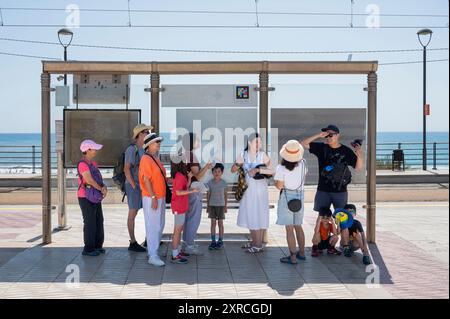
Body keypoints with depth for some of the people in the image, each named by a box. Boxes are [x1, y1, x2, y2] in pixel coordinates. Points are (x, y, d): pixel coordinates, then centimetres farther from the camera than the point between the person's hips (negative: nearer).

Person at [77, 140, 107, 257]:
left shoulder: (93, 163, 14)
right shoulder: (82, 164, -15)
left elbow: (99, 178, 10)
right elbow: (89, 180, -22)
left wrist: (104, 187, -10)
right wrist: (101, 189, -11)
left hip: (95, 197, 9)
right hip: (86, 198, -9)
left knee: (99, 221, 13)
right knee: (90, 223, -5)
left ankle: (97, 246, 23)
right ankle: (88, 249, 3)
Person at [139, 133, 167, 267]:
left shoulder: (156, 159, 14)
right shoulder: (146, 159, -14)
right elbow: (146, 180, -19)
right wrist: (153, 197, -22)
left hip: (160, 197, 10)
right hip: (151, 198, -10)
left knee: (160, 226, 16)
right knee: (153, 226, -7)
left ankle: (152, 251, 27)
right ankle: (153, 256, -4)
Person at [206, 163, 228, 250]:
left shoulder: (224, 183, -3)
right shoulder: (210, 183, -1)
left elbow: (225, 195, 4)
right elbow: (208, 195, 5)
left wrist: (225, 206, 3)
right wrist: (208, 206, 5)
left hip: (221, 205, -1)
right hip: (212, 205, 1)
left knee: (220, 223, 3)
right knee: (213, 223, 3)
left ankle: (220, 242, 11)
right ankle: (213, 241, 9)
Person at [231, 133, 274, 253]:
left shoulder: (262, 155, -9)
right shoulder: (243, 155, 2)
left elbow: (272, 171, -17)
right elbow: (233, 170, 2)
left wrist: (258, 169, -25)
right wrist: (238, 165, -19)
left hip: (260, 188, -5)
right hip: (247, 188, 5)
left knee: (259, 216, -3)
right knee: (249, 215, 12)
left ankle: (259, 245, 4)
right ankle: (254, 241, 25)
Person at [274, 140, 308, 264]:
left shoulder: (281, 168, -18)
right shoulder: (303, 164, -5)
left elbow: (279, 186, -16)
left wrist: (275, 182, 3)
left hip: (287, 197, -5)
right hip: (300, 196, 5)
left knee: (289, 228, 1)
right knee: (298, 226, 19)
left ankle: (293, 257, 4)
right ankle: (301, 253, 29)